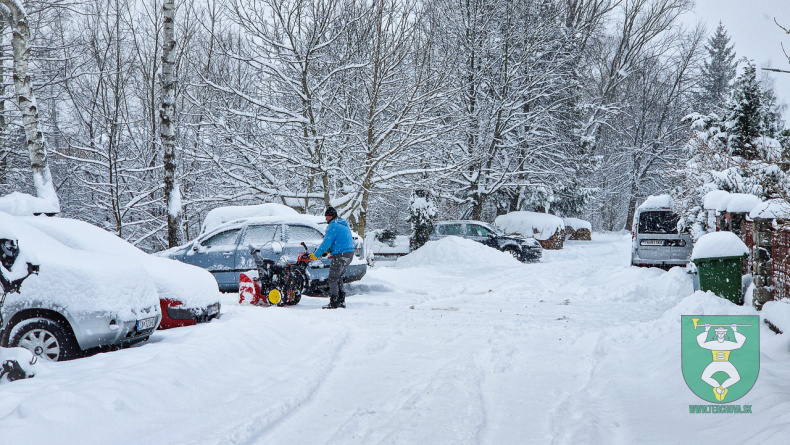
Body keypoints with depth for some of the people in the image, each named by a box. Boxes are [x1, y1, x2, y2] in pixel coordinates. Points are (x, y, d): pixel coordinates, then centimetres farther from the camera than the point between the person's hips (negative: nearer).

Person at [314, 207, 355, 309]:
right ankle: (341, 301, 19)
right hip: (349, 253, 10)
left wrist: (316, 254, -6)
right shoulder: (344, 224, 18)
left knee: (333, 279, -3)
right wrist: (328, 250, 23)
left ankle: (333, 303, -4)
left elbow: (326, 243, -15)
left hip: (340, 255, -10)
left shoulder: (333, 226, -12)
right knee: (338, 277, 18)